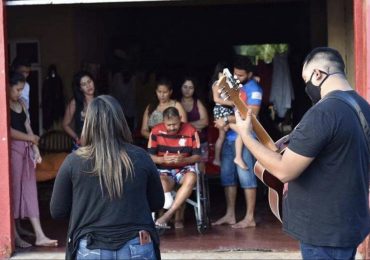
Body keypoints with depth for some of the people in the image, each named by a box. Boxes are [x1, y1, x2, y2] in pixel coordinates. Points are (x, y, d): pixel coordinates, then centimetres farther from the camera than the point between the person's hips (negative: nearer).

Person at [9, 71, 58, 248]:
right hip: (12, 150, -7)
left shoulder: (21, 103, 15)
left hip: (26, 150, 7)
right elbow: (8, 130, -16)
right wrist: (30, 138, -4)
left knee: (30, 191, 4)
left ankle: (40, 236, 2)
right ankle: (15, 236, 7)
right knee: (14, 190, -2)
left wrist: (36, 149, 6)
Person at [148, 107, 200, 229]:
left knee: (191, 178, -36)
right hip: (164, 170, 0)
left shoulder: (191, 131, -7)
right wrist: (162, 159, -25)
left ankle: (166, 216, -36)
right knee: (161, 181, -38)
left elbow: (197, 156, -4)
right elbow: (150, 156, -2)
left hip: (184, 168, 0)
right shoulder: (156, 131, -7)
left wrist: (183, 160, -26)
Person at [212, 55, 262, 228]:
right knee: (227, 175, 9)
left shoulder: (253, 89, -7)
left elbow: (251, 114, -15)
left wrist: (227, 120, -16)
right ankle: (230, 215, 18)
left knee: (245, 176, -5)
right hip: (229, 137, 7)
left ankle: (250, 218, -1)